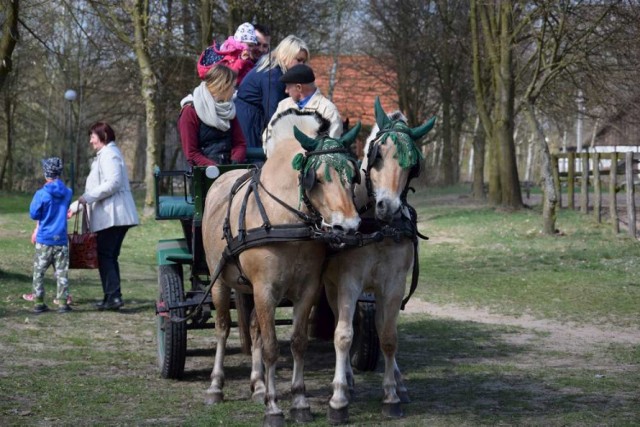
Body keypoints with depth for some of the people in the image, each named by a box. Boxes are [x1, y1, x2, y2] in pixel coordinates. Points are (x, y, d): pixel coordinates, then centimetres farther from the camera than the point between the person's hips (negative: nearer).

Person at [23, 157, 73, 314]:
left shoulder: (41, 194, -12)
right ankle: (63, 302, 2)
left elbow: (34, 214, -7)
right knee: (61, 272, 6)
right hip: (61, 239, 3)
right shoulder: (67, 193, 1)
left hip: (44, 240, -3)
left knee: (39, 272, 8)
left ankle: (39, 302, 6)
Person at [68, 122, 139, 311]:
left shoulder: (109, 154, -9)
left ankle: (113, 296, -12)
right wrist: (75, 207, 27)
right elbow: (96, 187, 29)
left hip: (112, 215, -10)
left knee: (105, 256, -9)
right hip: (111, 215, 10)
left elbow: (113, 183, -22)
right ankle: (112, 297, 12)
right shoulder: (104, 155, 23)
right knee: (110, 256, 10)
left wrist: (87, 198, -18)